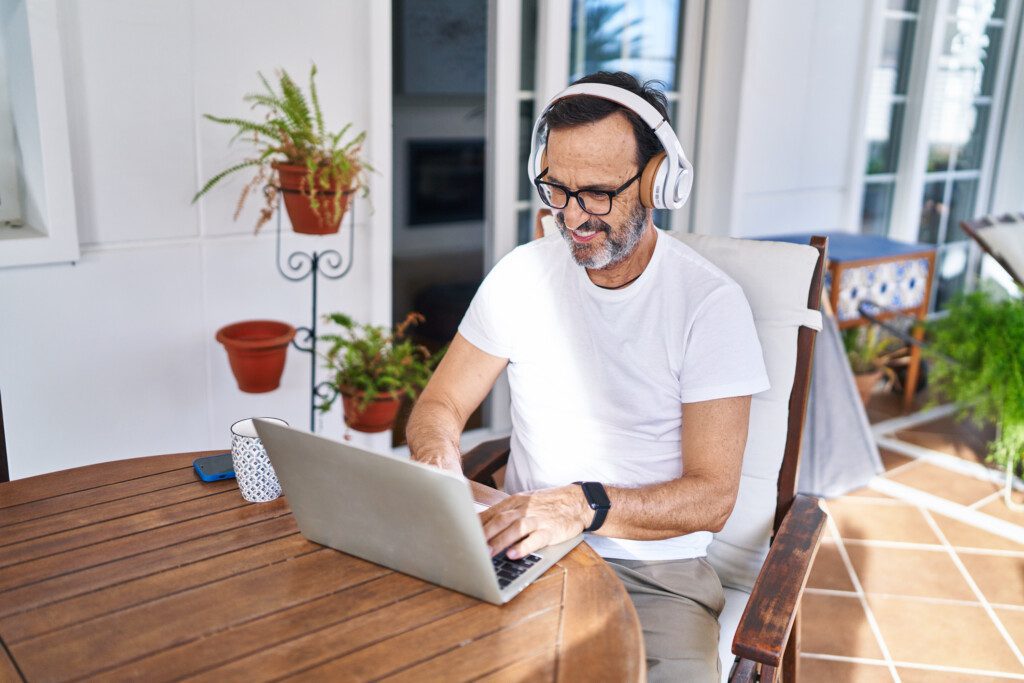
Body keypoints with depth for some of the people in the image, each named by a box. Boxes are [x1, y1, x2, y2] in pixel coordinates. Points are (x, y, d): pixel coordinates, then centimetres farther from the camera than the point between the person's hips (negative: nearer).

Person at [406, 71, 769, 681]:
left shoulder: (711, 303, -9)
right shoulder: (522, 274, 3)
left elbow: (712, 497, -11)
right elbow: (440, 405, 8)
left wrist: (584, 505, -28)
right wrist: (438, 457, -16)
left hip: (654, 571, -2)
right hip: (517, 546, 3)